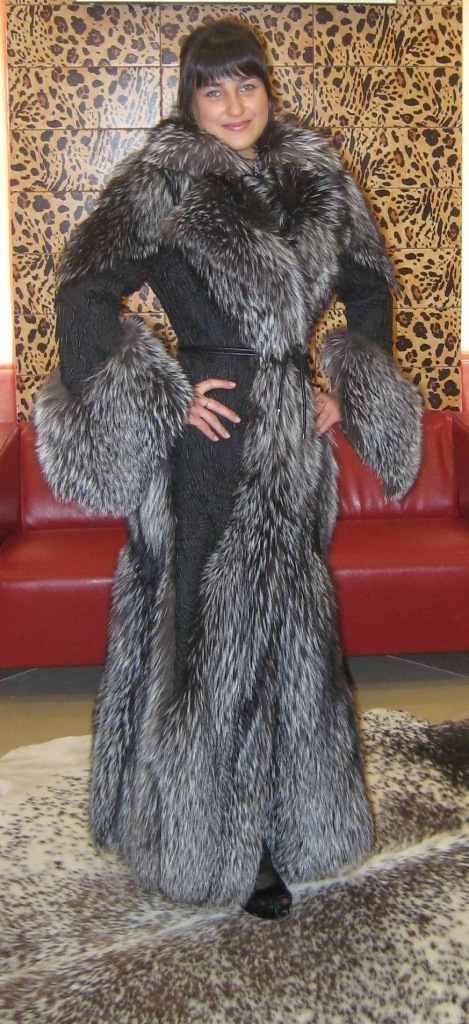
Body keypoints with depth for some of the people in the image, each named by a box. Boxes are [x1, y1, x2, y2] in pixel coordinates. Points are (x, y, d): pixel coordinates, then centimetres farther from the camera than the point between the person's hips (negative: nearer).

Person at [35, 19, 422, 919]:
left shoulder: (317, 184, 8)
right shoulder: (161, 186, -6)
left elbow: (370, 287, 20)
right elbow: (83, 296, -10)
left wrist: (349, 390, 9)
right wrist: (166, 398, -12)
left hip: (294, 443, 5)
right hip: (214, 445, -5)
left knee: (288, 625, 13)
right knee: (216, 631, 3)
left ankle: (280, 822, 32)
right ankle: (222, 846, 21)